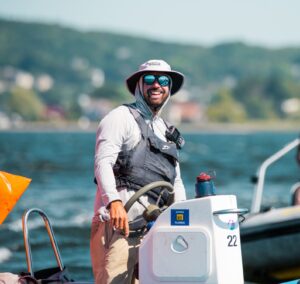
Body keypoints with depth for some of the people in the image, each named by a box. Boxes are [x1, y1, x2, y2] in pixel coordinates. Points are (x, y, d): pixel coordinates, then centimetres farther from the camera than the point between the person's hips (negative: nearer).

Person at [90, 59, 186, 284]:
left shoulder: (167, 132, 27)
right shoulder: (121, 117, 4)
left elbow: (176, 182, 30)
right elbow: (103, 162, -11)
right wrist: (114, 202, -26)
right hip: (118, 223, -7)